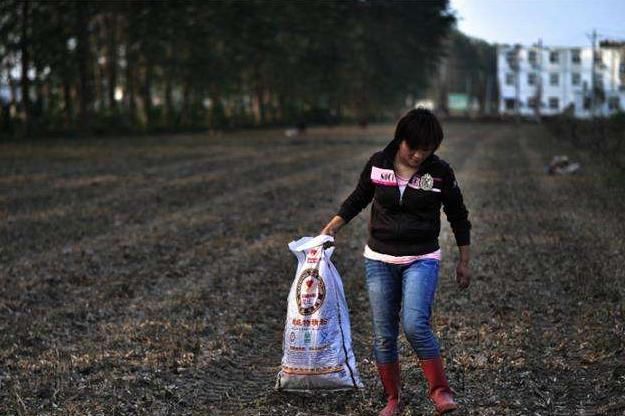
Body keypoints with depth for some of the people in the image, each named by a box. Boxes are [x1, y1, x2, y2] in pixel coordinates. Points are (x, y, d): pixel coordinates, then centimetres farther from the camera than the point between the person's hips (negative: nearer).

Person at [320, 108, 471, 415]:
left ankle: (439, 389, -7)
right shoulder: (377, 164, -3)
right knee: (383, 334, 5)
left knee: (414, 324, -22)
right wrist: (333, 226, 4)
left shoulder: (440, 172, -8)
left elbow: (458, 217, 4)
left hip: (421, 260, -3)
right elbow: (358, 198, 14)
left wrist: (464, 262, 7)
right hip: (379, 260, 3)